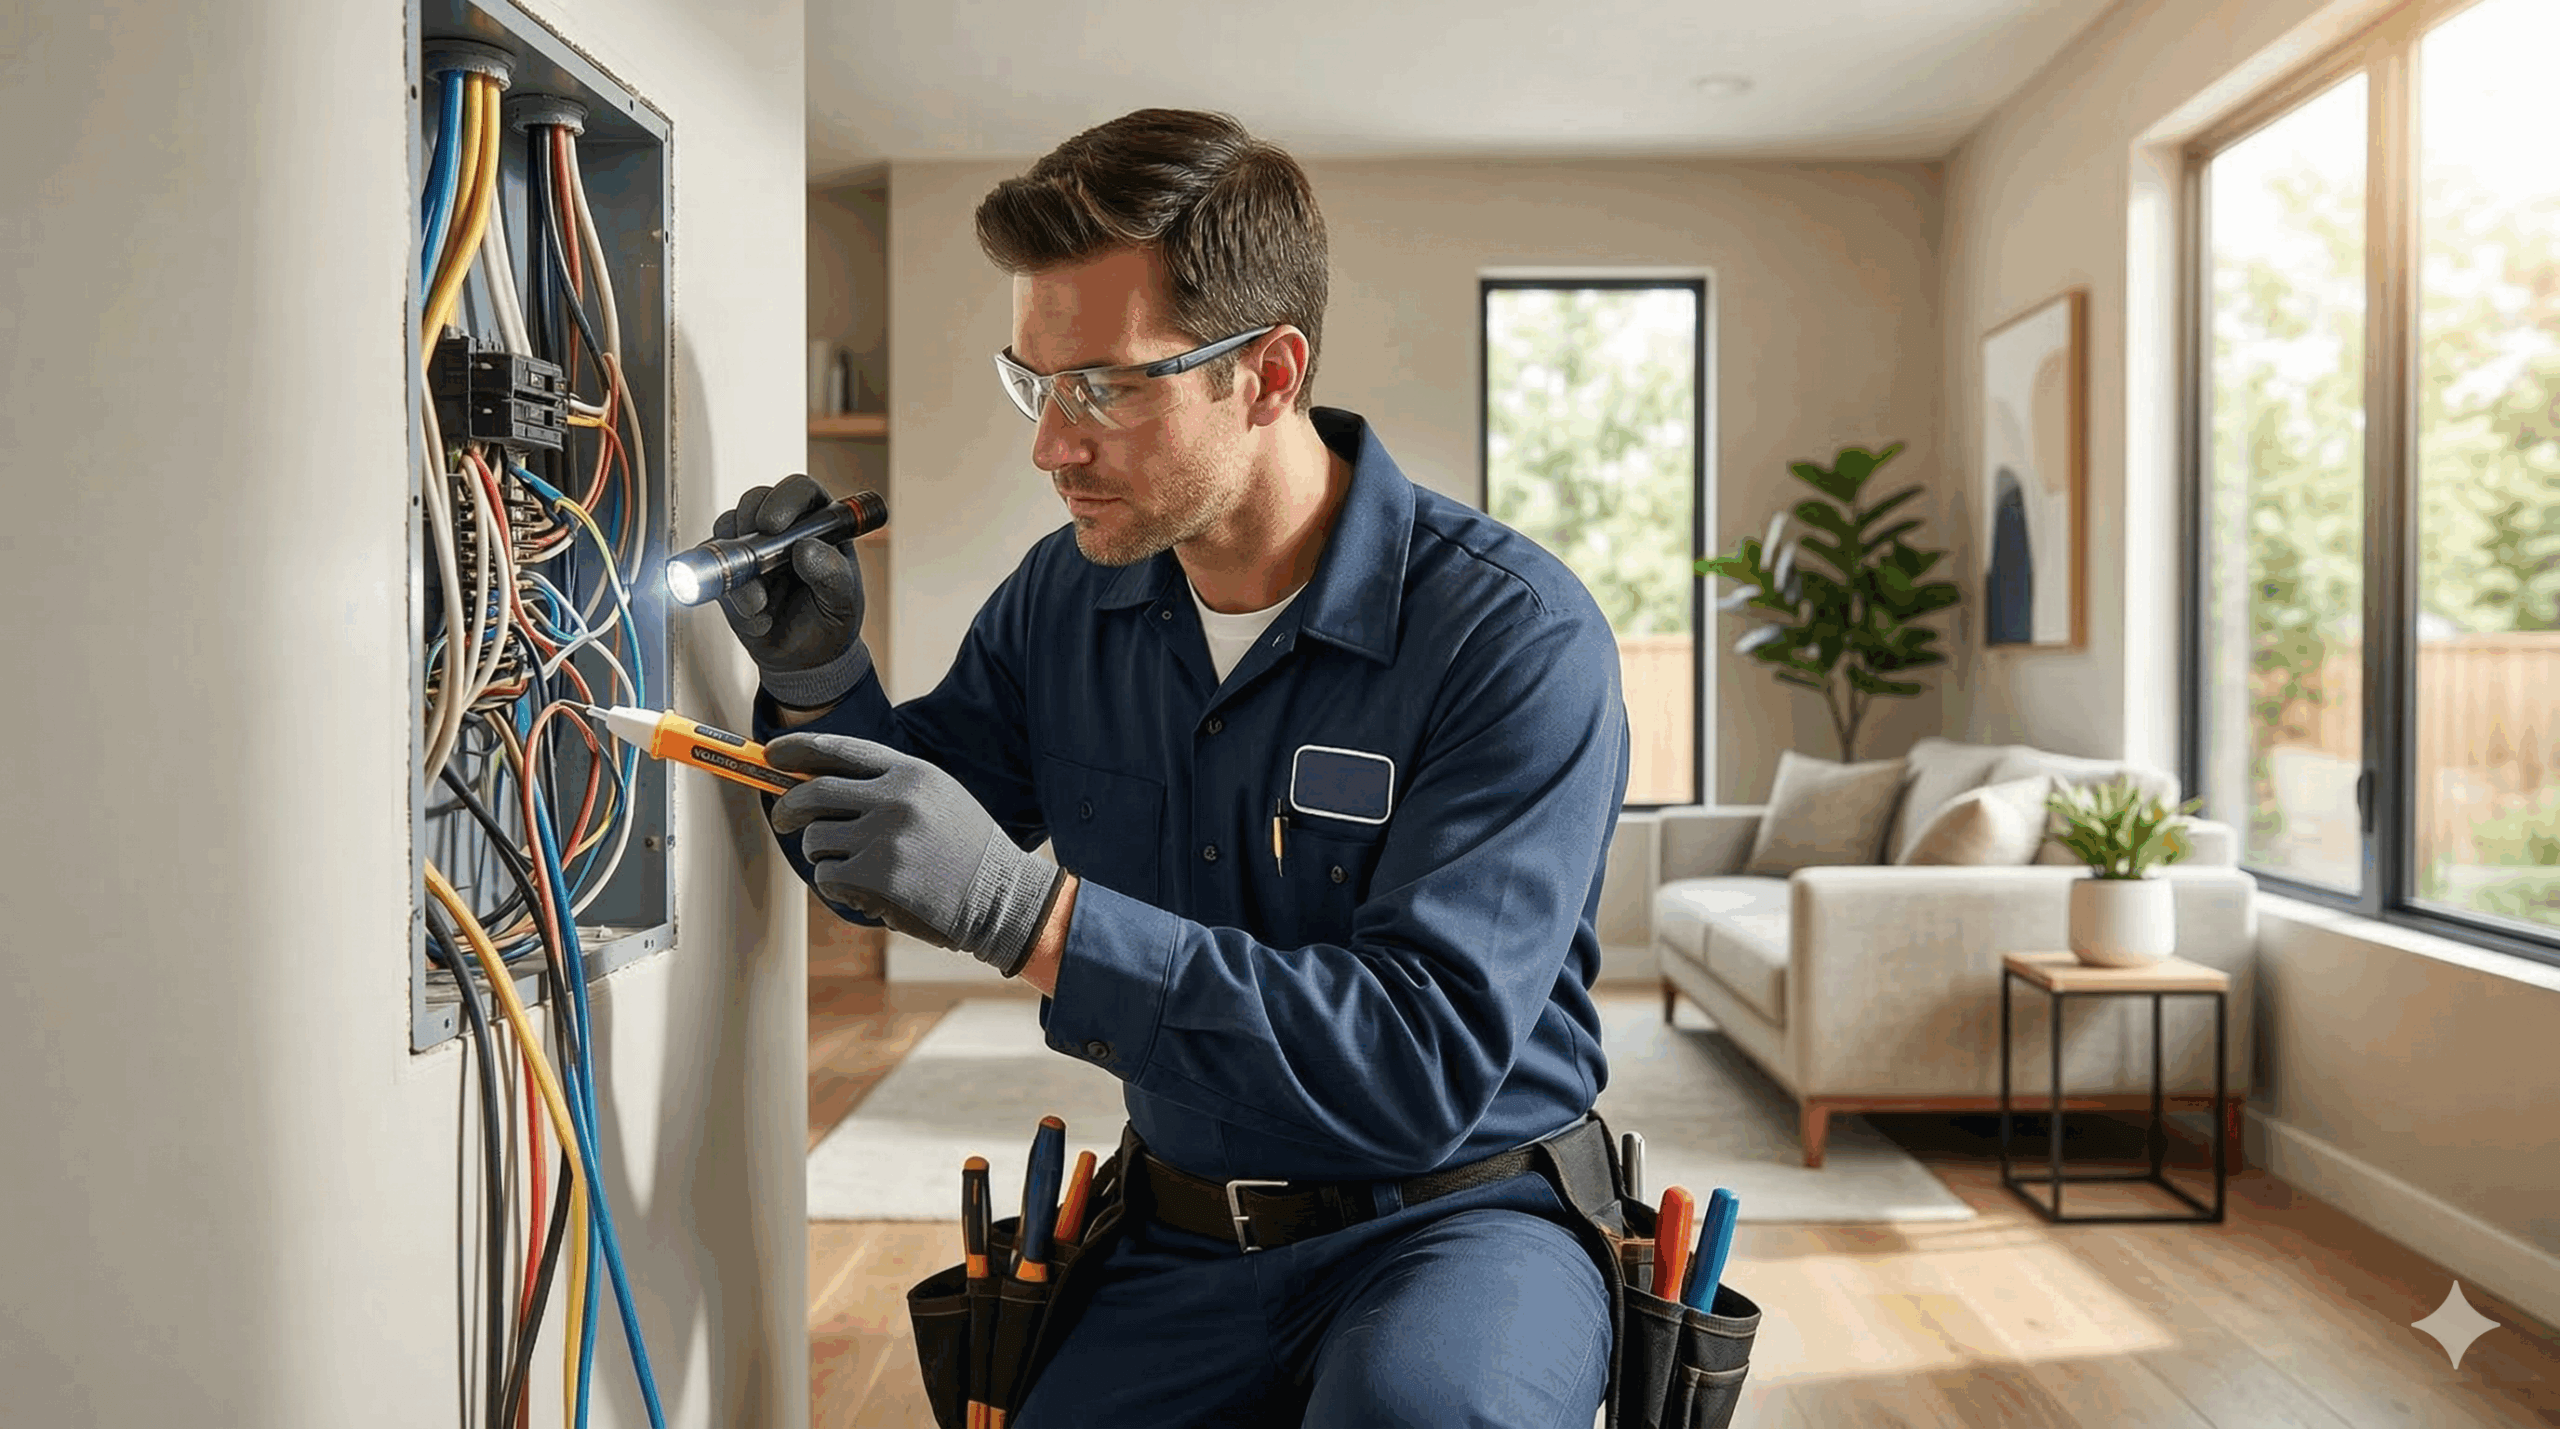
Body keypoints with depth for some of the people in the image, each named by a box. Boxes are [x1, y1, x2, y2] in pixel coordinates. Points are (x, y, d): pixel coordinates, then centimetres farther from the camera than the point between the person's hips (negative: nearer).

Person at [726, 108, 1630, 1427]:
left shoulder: (1517, 636, -18)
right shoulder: (1063, 599, 0)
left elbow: (1425, 1063, -27)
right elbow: (883, 872, 12)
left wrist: (1027, 911, -34)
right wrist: (819, 684, -9)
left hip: (1452, 1218, -4)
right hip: (1181, 1247, 5)